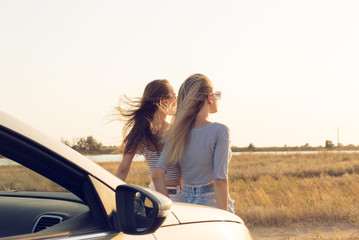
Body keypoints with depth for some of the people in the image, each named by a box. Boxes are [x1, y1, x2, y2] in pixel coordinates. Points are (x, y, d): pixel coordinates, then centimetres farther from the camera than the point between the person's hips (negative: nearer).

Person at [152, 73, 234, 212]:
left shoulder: (179, 133, 5)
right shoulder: (219, 131, -11)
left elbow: (157, 175, -1)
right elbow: (220, 180, -16)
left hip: (185, 202, 6)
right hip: (211, 205, -6)